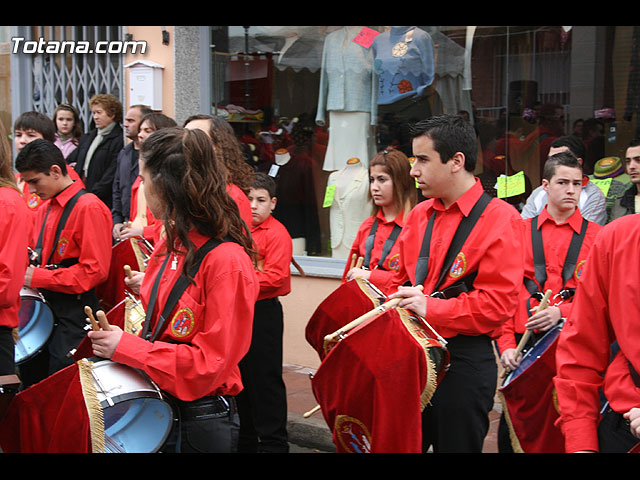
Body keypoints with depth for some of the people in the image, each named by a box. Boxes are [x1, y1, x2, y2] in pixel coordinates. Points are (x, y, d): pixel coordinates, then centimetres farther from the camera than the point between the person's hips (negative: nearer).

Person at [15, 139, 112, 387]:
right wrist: (27, 266, 5)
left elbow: (95, 270, -19)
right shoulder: (46, 208, 14)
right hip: (44, 308, 9)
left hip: (73, 314, -9)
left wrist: (38, 278, -18)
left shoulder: (88, 207, -14)